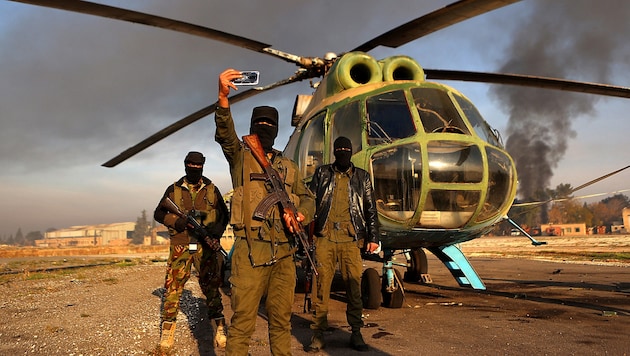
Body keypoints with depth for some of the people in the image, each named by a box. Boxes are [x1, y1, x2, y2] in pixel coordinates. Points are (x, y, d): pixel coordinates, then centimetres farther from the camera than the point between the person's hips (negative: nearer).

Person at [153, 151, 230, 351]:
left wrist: (216, 232, -8)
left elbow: (225, 214, 10)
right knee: (173, 287, -1)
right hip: (180, 247, 0)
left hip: (206, 246, 0)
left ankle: (218, 326, 12)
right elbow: (158, 214, 10)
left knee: (211, 286, 3)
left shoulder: (212, 190, 8)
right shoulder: (174, 189, 7)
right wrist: (176, 221, -9)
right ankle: (167, 328, 13)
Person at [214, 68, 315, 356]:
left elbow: (307, 197, 17)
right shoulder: (241, 157, 4)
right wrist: (223, 98, -34)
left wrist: (301, 213, -8)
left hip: (283, 253, 4)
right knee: (242, 320, -2)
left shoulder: (288, 167, 17)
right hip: (250, 252, -4)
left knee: (281, 319, 12)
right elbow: (225, 135, -15)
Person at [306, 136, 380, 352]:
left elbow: (370, 209, 14)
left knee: (354, 286, 0)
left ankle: (356, 333, 11)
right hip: (325, 237, 0)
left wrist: (373, 237, 8)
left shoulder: (362, 177, 14)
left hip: (351, 239, 0)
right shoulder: (322, 173, 14)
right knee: (321, 285, -1)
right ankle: (318, 334, 7)